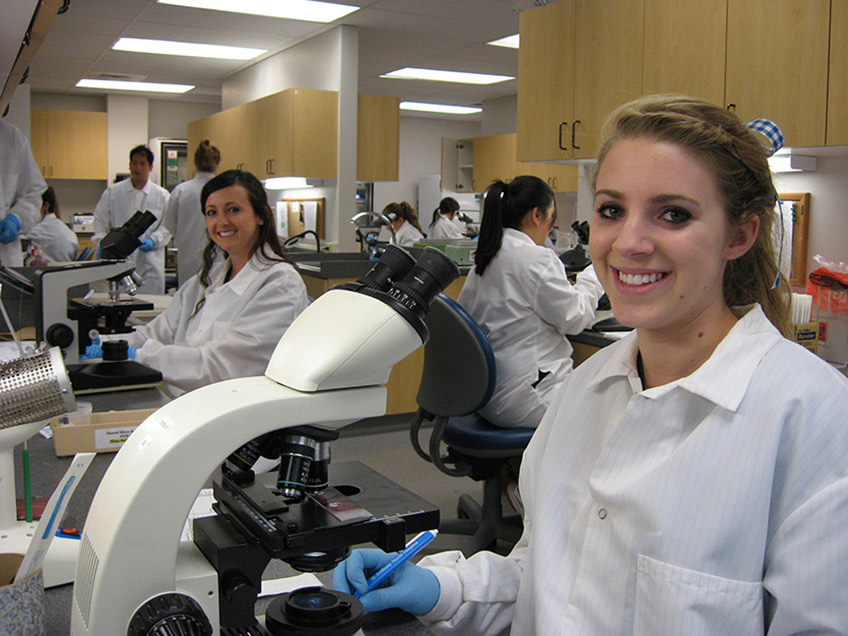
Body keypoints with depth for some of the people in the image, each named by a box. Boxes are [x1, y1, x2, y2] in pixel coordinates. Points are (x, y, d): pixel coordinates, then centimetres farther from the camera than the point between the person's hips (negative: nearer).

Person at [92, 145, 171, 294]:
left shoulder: (161, 195, 8)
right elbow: (100, 221, 10)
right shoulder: (112, 192, 10)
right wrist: (101, 243, -4)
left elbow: (167, 226, 6)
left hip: (149, 264, 0)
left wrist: (153, 240, -10)